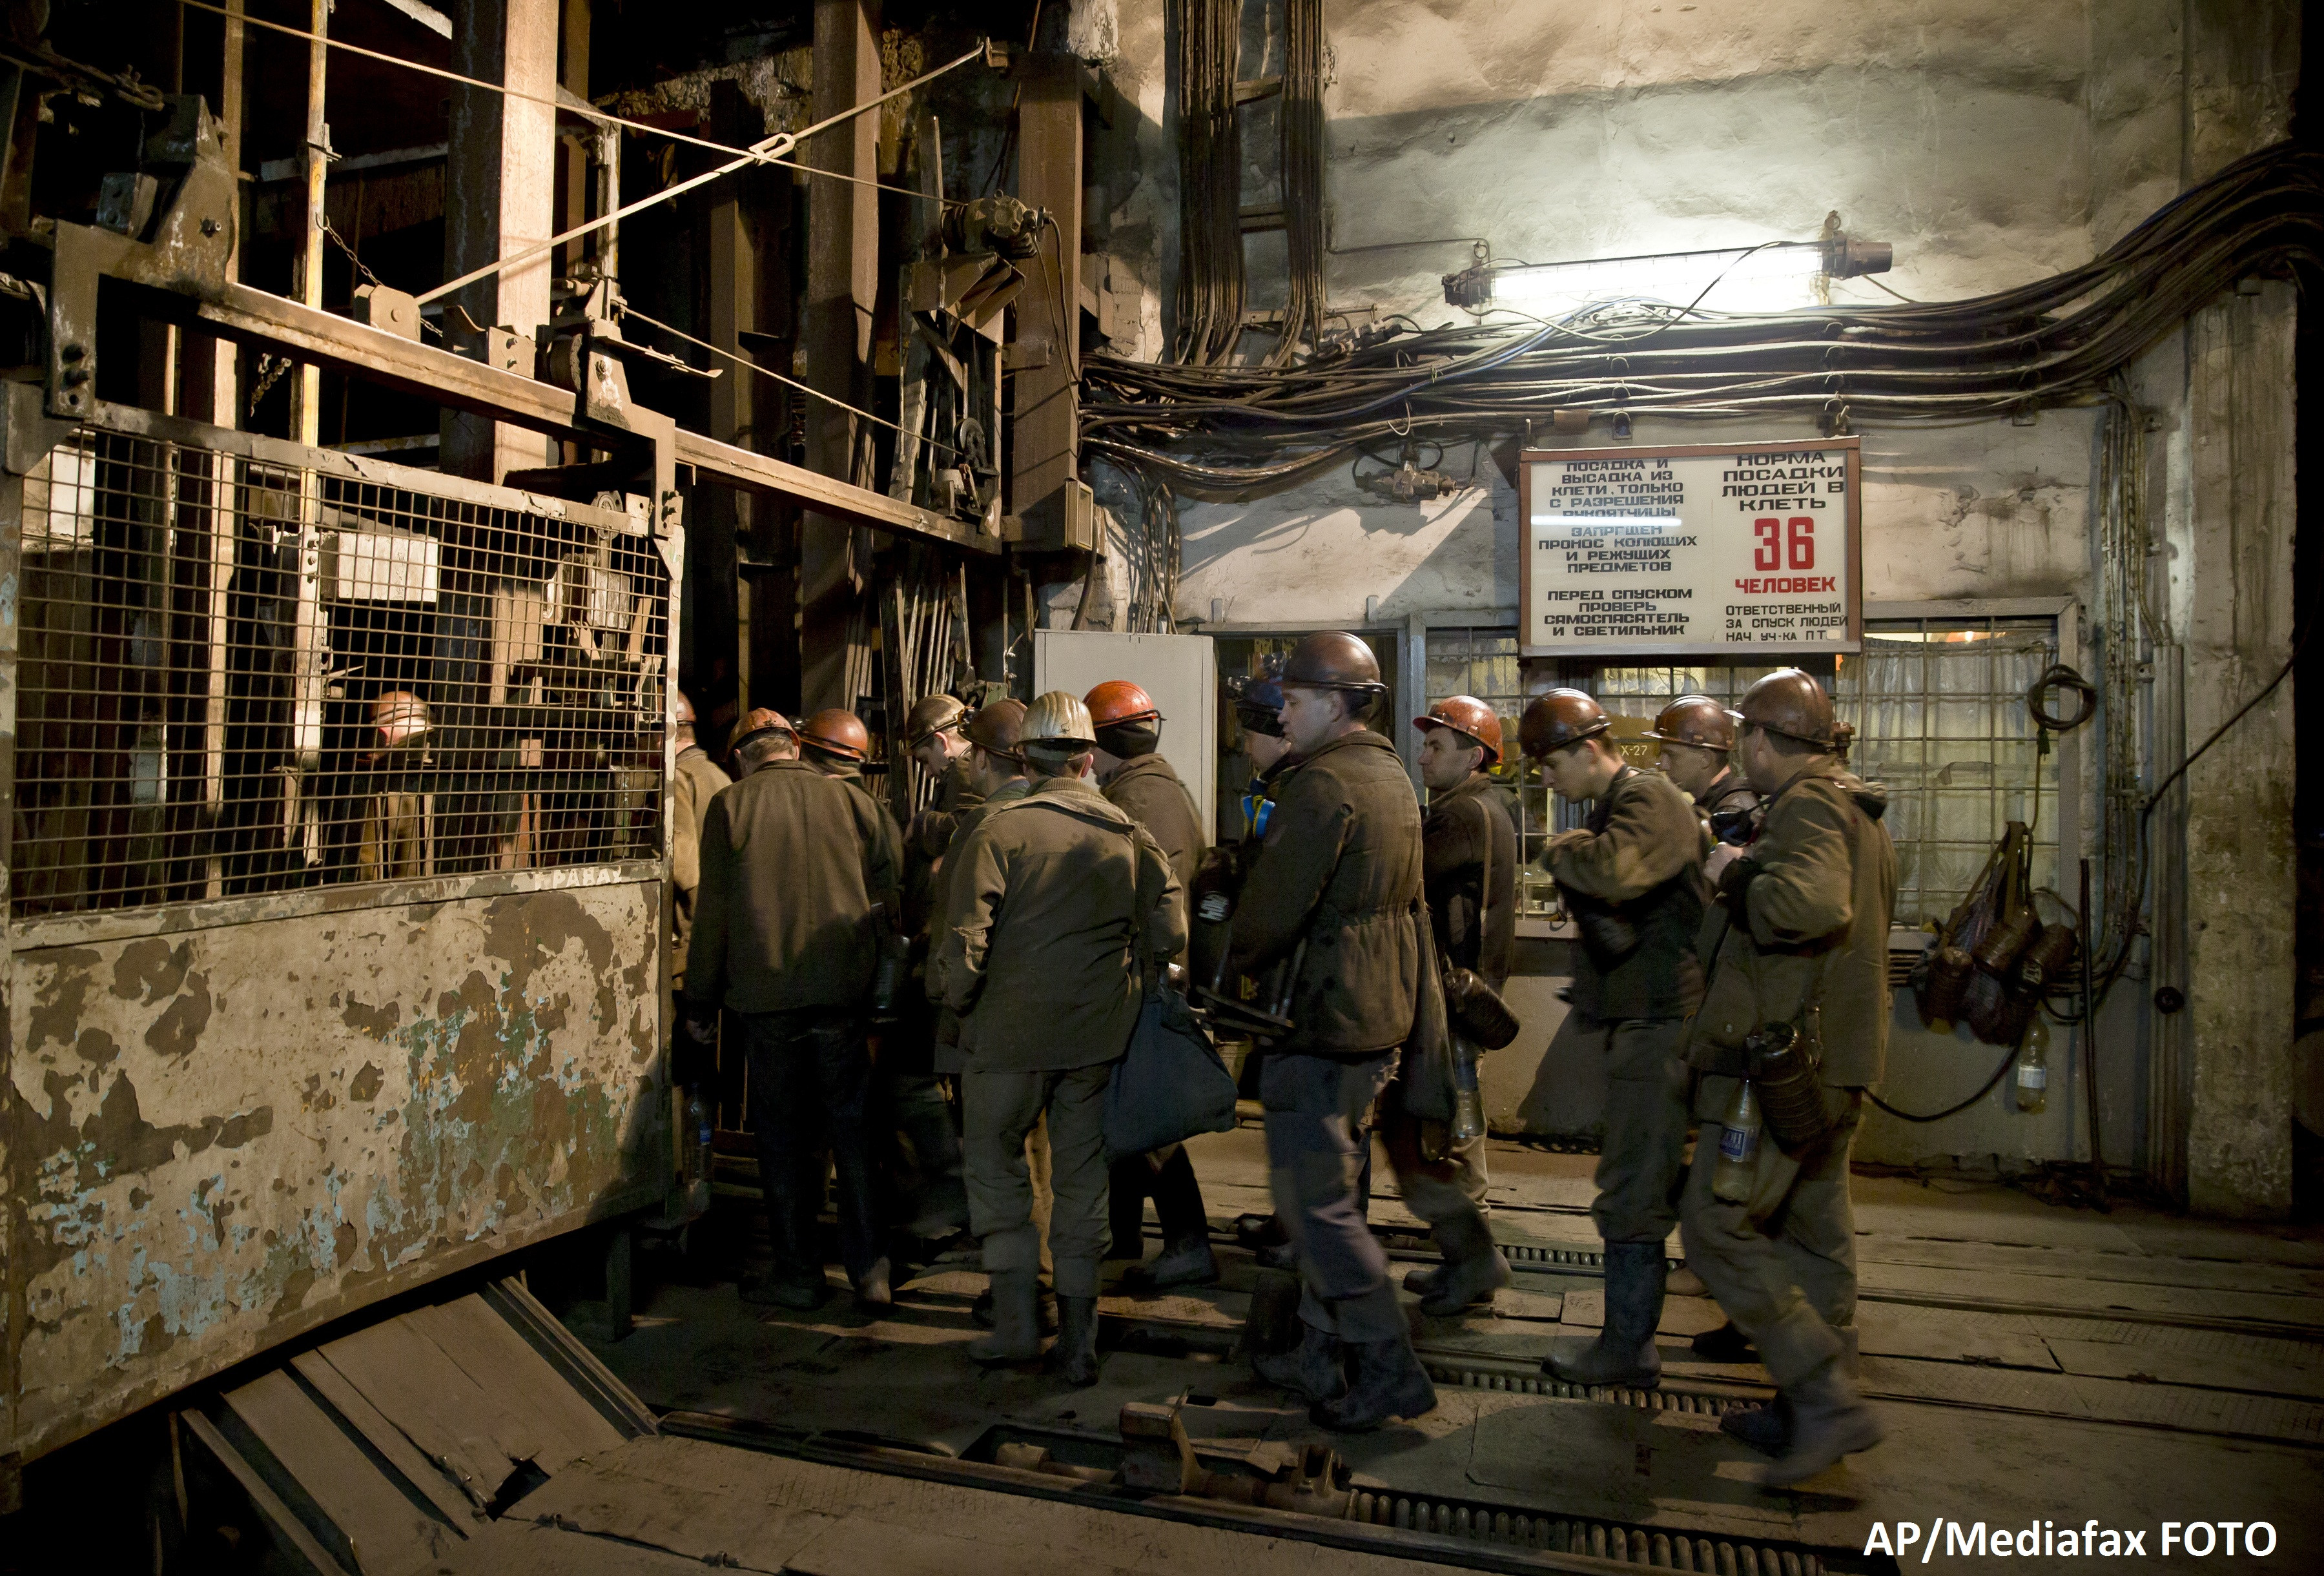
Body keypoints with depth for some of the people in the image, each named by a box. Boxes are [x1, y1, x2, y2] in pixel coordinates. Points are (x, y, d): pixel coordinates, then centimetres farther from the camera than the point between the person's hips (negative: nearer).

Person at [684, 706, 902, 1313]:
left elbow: (711, 914, -1)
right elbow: (888, 892, 6)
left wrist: (700, 1003, 7)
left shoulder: (729, 807, -2)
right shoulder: (852, 801, 3)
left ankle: (799, 1272, 17)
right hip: (844, 991, 2)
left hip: (766, 996, -2)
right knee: (851, 1128, 10)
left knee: (784, 1137, 9)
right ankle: (870, 1269, 10)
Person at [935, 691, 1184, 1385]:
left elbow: (966, 936, -15)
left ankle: (1016, 1320, 15)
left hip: (1012, 1030, -3)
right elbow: (1169, 931, 0)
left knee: (996, 1164, 16)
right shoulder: (1129, 834, 1)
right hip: (1098, 1036, 3)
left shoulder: (999, 828, -10)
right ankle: (1076, 1343, 20)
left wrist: (959, 1002, 2)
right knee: (1081, 1178, 12)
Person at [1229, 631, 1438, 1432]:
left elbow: (1272, 907, -19)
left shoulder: (1324, 785, -19)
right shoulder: (1393, 779, 13)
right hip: (1380, 1015, 10)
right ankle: (1322, 1353, 29)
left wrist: (1234, 962, -1)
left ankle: (1389, 1371, 5)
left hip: (1324, 1018, -10)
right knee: (1328, 1191, 18)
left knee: (1313, 1200, -1)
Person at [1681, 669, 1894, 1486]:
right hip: (1836, 1063, 11)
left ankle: (1829, 1399, -5)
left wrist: (1736, 872, -16)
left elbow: (1810, 905, -33)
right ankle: (1809, 1412, 25)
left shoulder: (1807, 806, -14)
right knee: (1814, 1236, 15)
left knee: (1717, 1228, -7)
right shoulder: (1854, 809, 19)